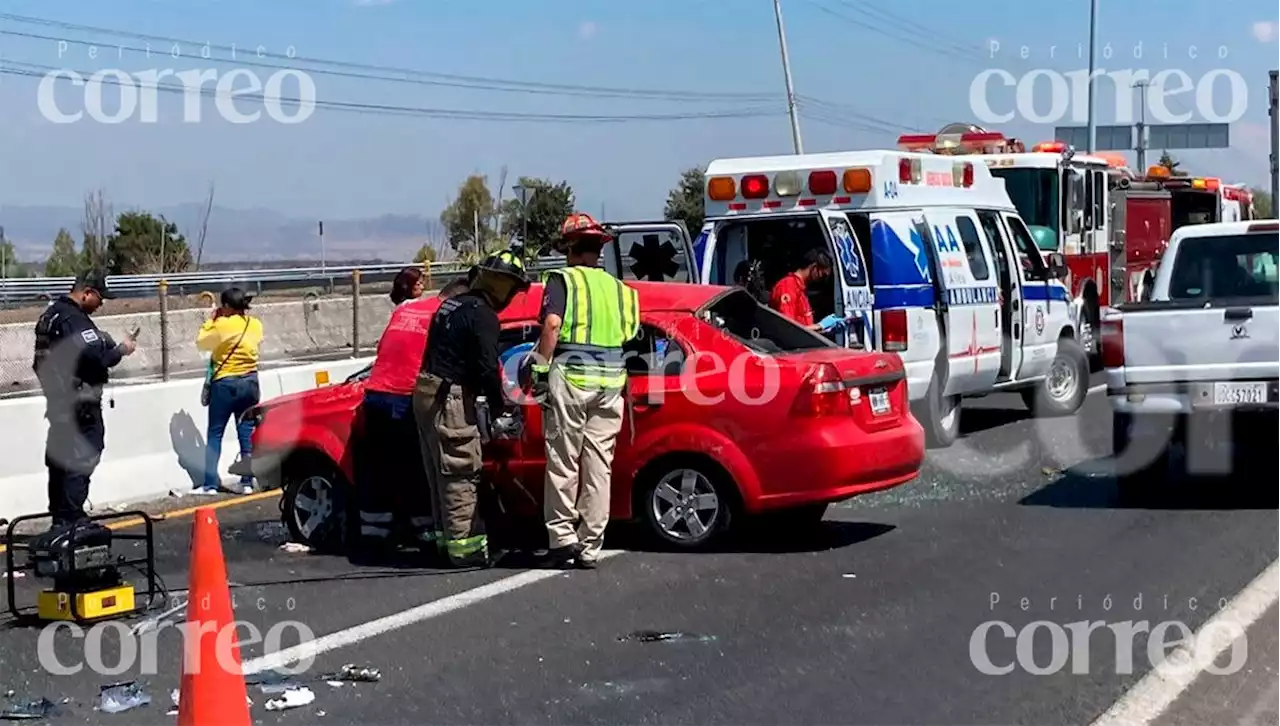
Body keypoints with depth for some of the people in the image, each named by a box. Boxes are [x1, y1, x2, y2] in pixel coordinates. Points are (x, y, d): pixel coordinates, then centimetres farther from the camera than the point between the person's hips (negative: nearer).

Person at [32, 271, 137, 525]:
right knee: (80, 462, -6)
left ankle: (60, 519, 22)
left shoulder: (52, 314, 13)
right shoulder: (73, 319, -19)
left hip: (58, 400, 10)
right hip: (80, 404, -10)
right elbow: (94, 357, -27)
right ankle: (71, 521, -6)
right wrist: (120, 350, -10)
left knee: (60, 459, 15)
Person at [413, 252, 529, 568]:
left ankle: (450, 535, 21)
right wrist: (498, 406, -4)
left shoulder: (452, 305, 17)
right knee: (460, 474, -6)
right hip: (450, 399, -10)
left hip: (426, 391, 10)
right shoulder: (482, 315, -12)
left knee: (440, 472, 14)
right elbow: (487, 368, -17)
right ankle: (464, 544, -5)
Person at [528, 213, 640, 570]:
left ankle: (562, 537, 5)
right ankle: (590, 546, 10)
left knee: (563, 463, 5)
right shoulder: (620, 288, 16)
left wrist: (541, 369, -10)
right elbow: (633, 338, 10)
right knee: (599, 466, 7)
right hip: (610, 383, 4)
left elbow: (552, 324, -14)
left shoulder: (563, 280, 0)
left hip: (569, 379, -4)